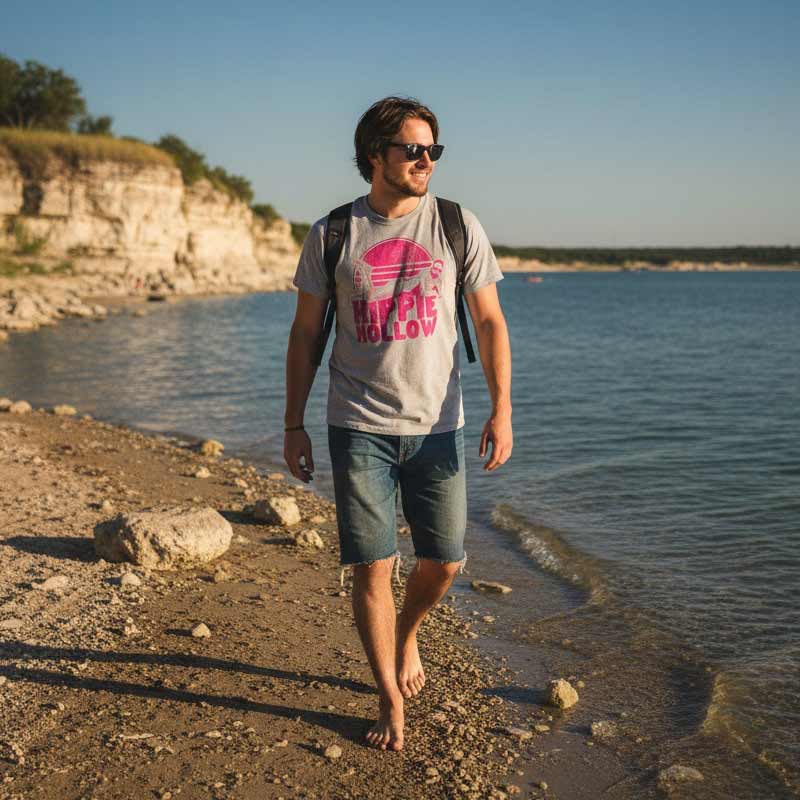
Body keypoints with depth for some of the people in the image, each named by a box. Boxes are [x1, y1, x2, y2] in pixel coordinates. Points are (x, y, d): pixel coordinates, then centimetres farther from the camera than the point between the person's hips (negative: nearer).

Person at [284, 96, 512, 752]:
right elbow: (305, 334, 6)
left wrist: (502, 409, -7)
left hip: (436, 427, 1)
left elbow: (490, 322, 4)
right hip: (359, 428, -1)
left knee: (445, 563, 6)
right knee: (371, 569, 0)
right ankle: (390, 701, 19)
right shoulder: (331, 235, 1)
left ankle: (407, 633, 40)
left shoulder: (458, 227, 2)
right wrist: (294, 425, 3)